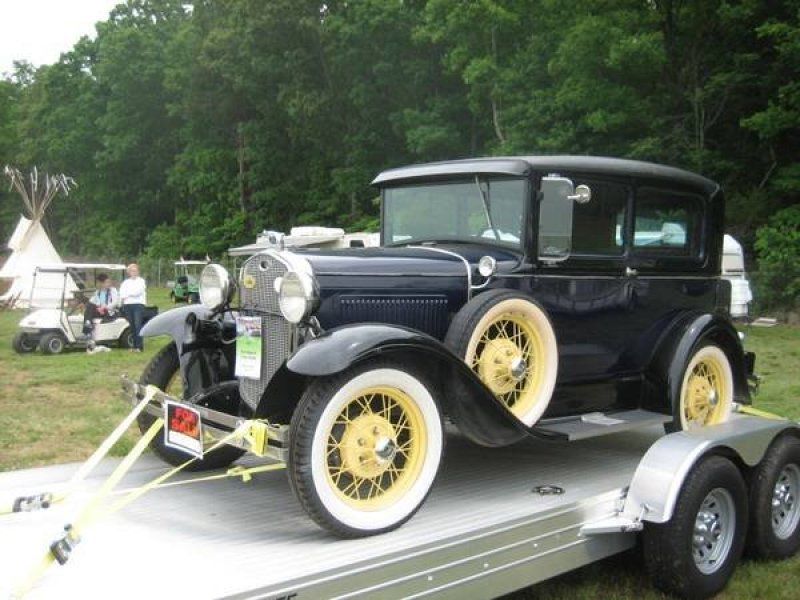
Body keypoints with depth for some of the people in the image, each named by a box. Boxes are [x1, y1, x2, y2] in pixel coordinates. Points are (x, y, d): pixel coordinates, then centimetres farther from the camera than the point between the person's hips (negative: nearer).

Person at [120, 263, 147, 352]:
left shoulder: (141, 281, 10)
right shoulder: (125, 282, 20)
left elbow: (138, 292, -6)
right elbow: (122, 294, 6)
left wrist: (127, 294, 1)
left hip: (138, 305, -4)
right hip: (127, 305, 4)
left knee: (138, 325, -14)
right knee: (132, 326, 3)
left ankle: (139, 346, -16)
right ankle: (135, 345, 8)